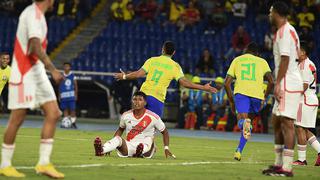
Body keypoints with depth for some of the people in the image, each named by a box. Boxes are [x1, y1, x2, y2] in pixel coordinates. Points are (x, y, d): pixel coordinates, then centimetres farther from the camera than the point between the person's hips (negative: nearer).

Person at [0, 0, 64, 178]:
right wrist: (53, 70, -32)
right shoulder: (34, 15, -16)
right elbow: (36, 48, -27)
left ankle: (44, 163, 2)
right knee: (17, 119, -2)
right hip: (24, 75, -9)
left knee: (53, 113, 0)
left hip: (37, 72, 9)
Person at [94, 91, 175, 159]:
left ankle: (140, 152, -64)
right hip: (128, 148, 1)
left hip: (146, 148, -1)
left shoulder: (153, 117, -3)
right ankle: (101, 150, -59)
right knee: (118, 139, -27)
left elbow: (165, 132, 7)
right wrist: (111, 145, 10)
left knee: (149, 139, -30)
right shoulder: (126, 116, 6)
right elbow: (120, 130, 21)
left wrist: (166, 148, -3)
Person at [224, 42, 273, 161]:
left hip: (241, 92, -1)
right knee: (249, 120, 19)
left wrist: (231, 102, 24)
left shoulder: (237, 60, 24)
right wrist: (264, 98, 16)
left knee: (242, 119, -8)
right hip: (257, 94, 1)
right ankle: (239, 151, 18)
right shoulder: (262, 62, 20)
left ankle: (243, 122, -47)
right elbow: (271, 82, 5)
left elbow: (227, 83, 17)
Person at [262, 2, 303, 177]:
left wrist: (278, 83, -21)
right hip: (286, 85, 11)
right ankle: (279, 164, 20)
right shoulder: (287, 30, 20)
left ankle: (287, 168, -14)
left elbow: (285, 59, -19)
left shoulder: (284, 31, -12)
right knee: (276, 121, 15)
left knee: (286, 123, -12)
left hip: (288, 84, -11)